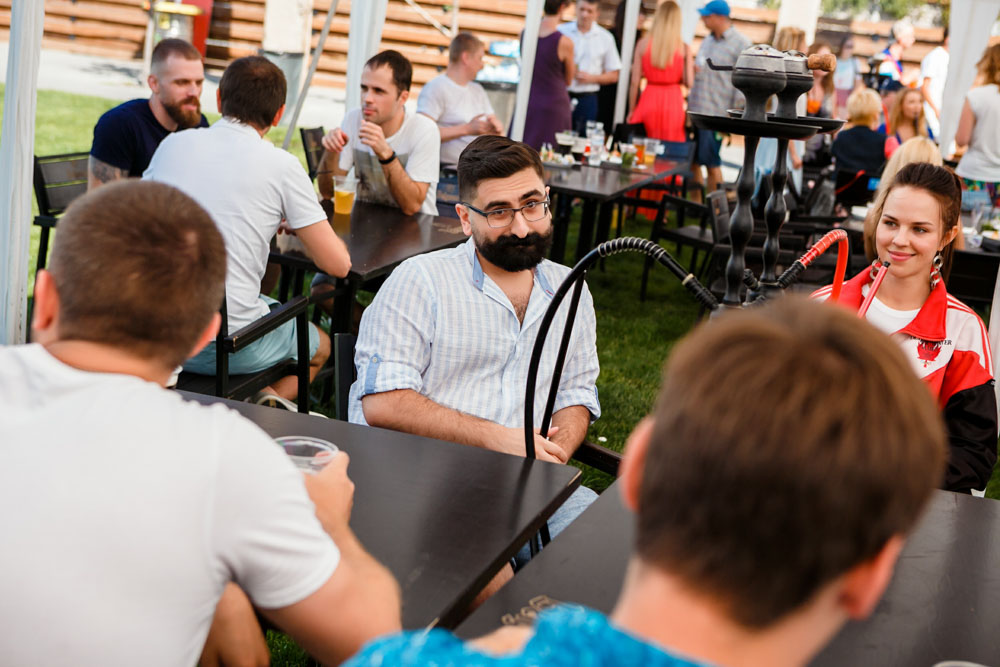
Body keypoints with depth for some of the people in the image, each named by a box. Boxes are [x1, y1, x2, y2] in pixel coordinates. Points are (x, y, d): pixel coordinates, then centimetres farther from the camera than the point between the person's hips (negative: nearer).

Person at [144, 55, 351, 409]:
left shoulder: (173, 144, 5)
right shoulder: (282, 165, -6)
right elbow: (338, 264, -5)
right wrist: (294, 223, 17)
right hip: (224, 343, -4)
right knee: (321, 345, 27)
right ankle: (273, 398, 2)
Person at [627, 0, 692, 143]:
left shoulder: (643, 43, -2)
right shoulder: (684, 48, -4)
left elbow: (634, 82, -2)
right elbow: (688, 83, -5)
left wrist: (632, 110, 7)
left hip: (649, 100, 0)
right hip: (673, 102, 0)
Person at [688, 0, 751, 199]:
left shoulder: (741, 45, -7)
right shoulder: (707, 40, 14)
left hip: (714, 115, -7)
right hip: (695, 110, 7)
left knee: (711, 163, -4)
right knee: (692, 161, 7)